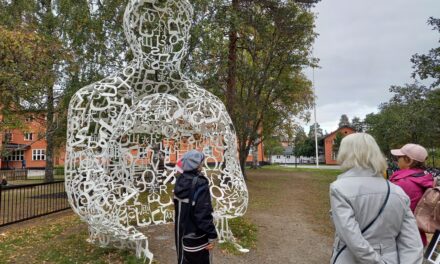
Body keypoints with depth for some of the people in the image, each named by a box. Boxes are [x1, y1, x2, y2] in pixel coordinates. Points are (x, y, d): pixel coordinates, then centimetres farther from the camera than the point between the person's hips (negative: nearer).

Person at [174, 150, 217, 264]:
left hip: (181, 232, 8)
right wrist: (211, 235, -17)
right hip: (196, 236, -8)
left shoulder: (180, 180, 1)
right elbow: (204, 213, -24)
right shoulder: (200, 184, -24)